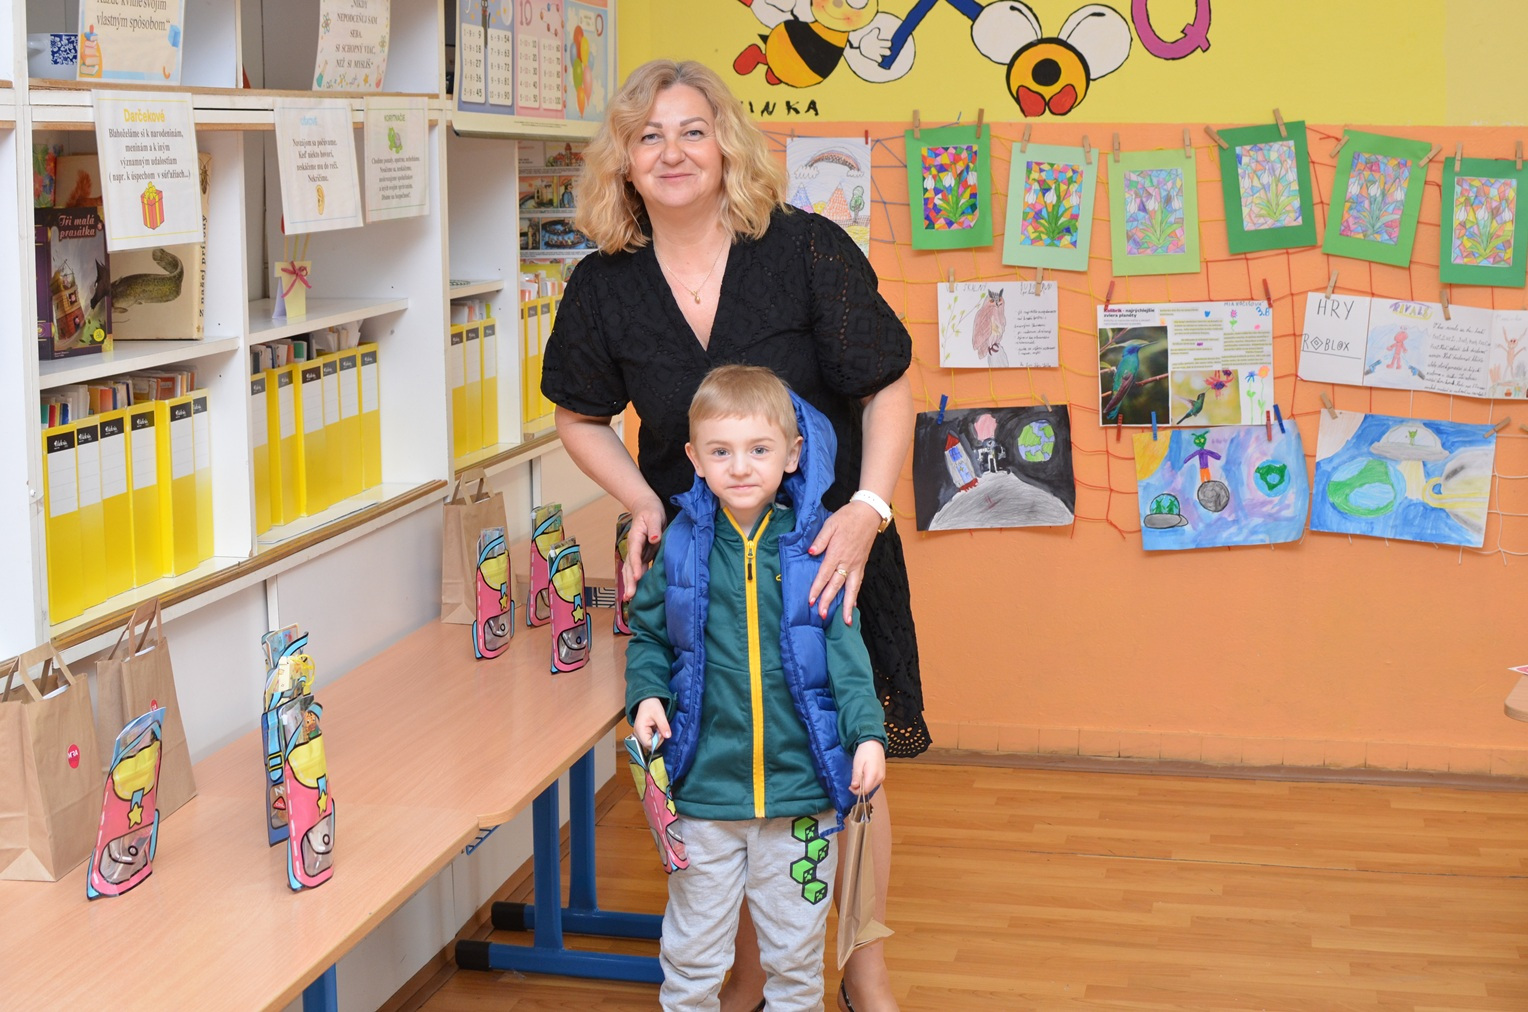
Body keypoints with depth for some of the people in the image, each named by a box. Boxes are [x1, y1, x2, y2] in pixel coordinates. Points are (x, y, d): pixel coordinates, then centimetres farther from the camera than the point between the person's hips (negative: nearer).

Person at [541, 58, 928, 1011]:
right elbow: (580, 415, 10)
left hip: (828, 547, -2)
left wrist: (868, 508, -22)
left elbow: (888, 391, -9)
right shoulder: (605, 286, -5)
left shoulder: (808, 249, -14)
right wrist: (642, 503, -6)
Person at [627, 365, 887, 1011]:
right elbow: (647, 635, 9)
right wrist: (647, 694, -8)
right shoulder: (682, 545, -2)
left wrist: (868, 733, -14)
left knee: (796, 948, 14)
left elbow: (846, 649, -3)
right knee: (692, 953, 11)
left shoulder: (815, 545, -5)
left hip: (799, 786, 0)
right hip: (703, 783, 1)